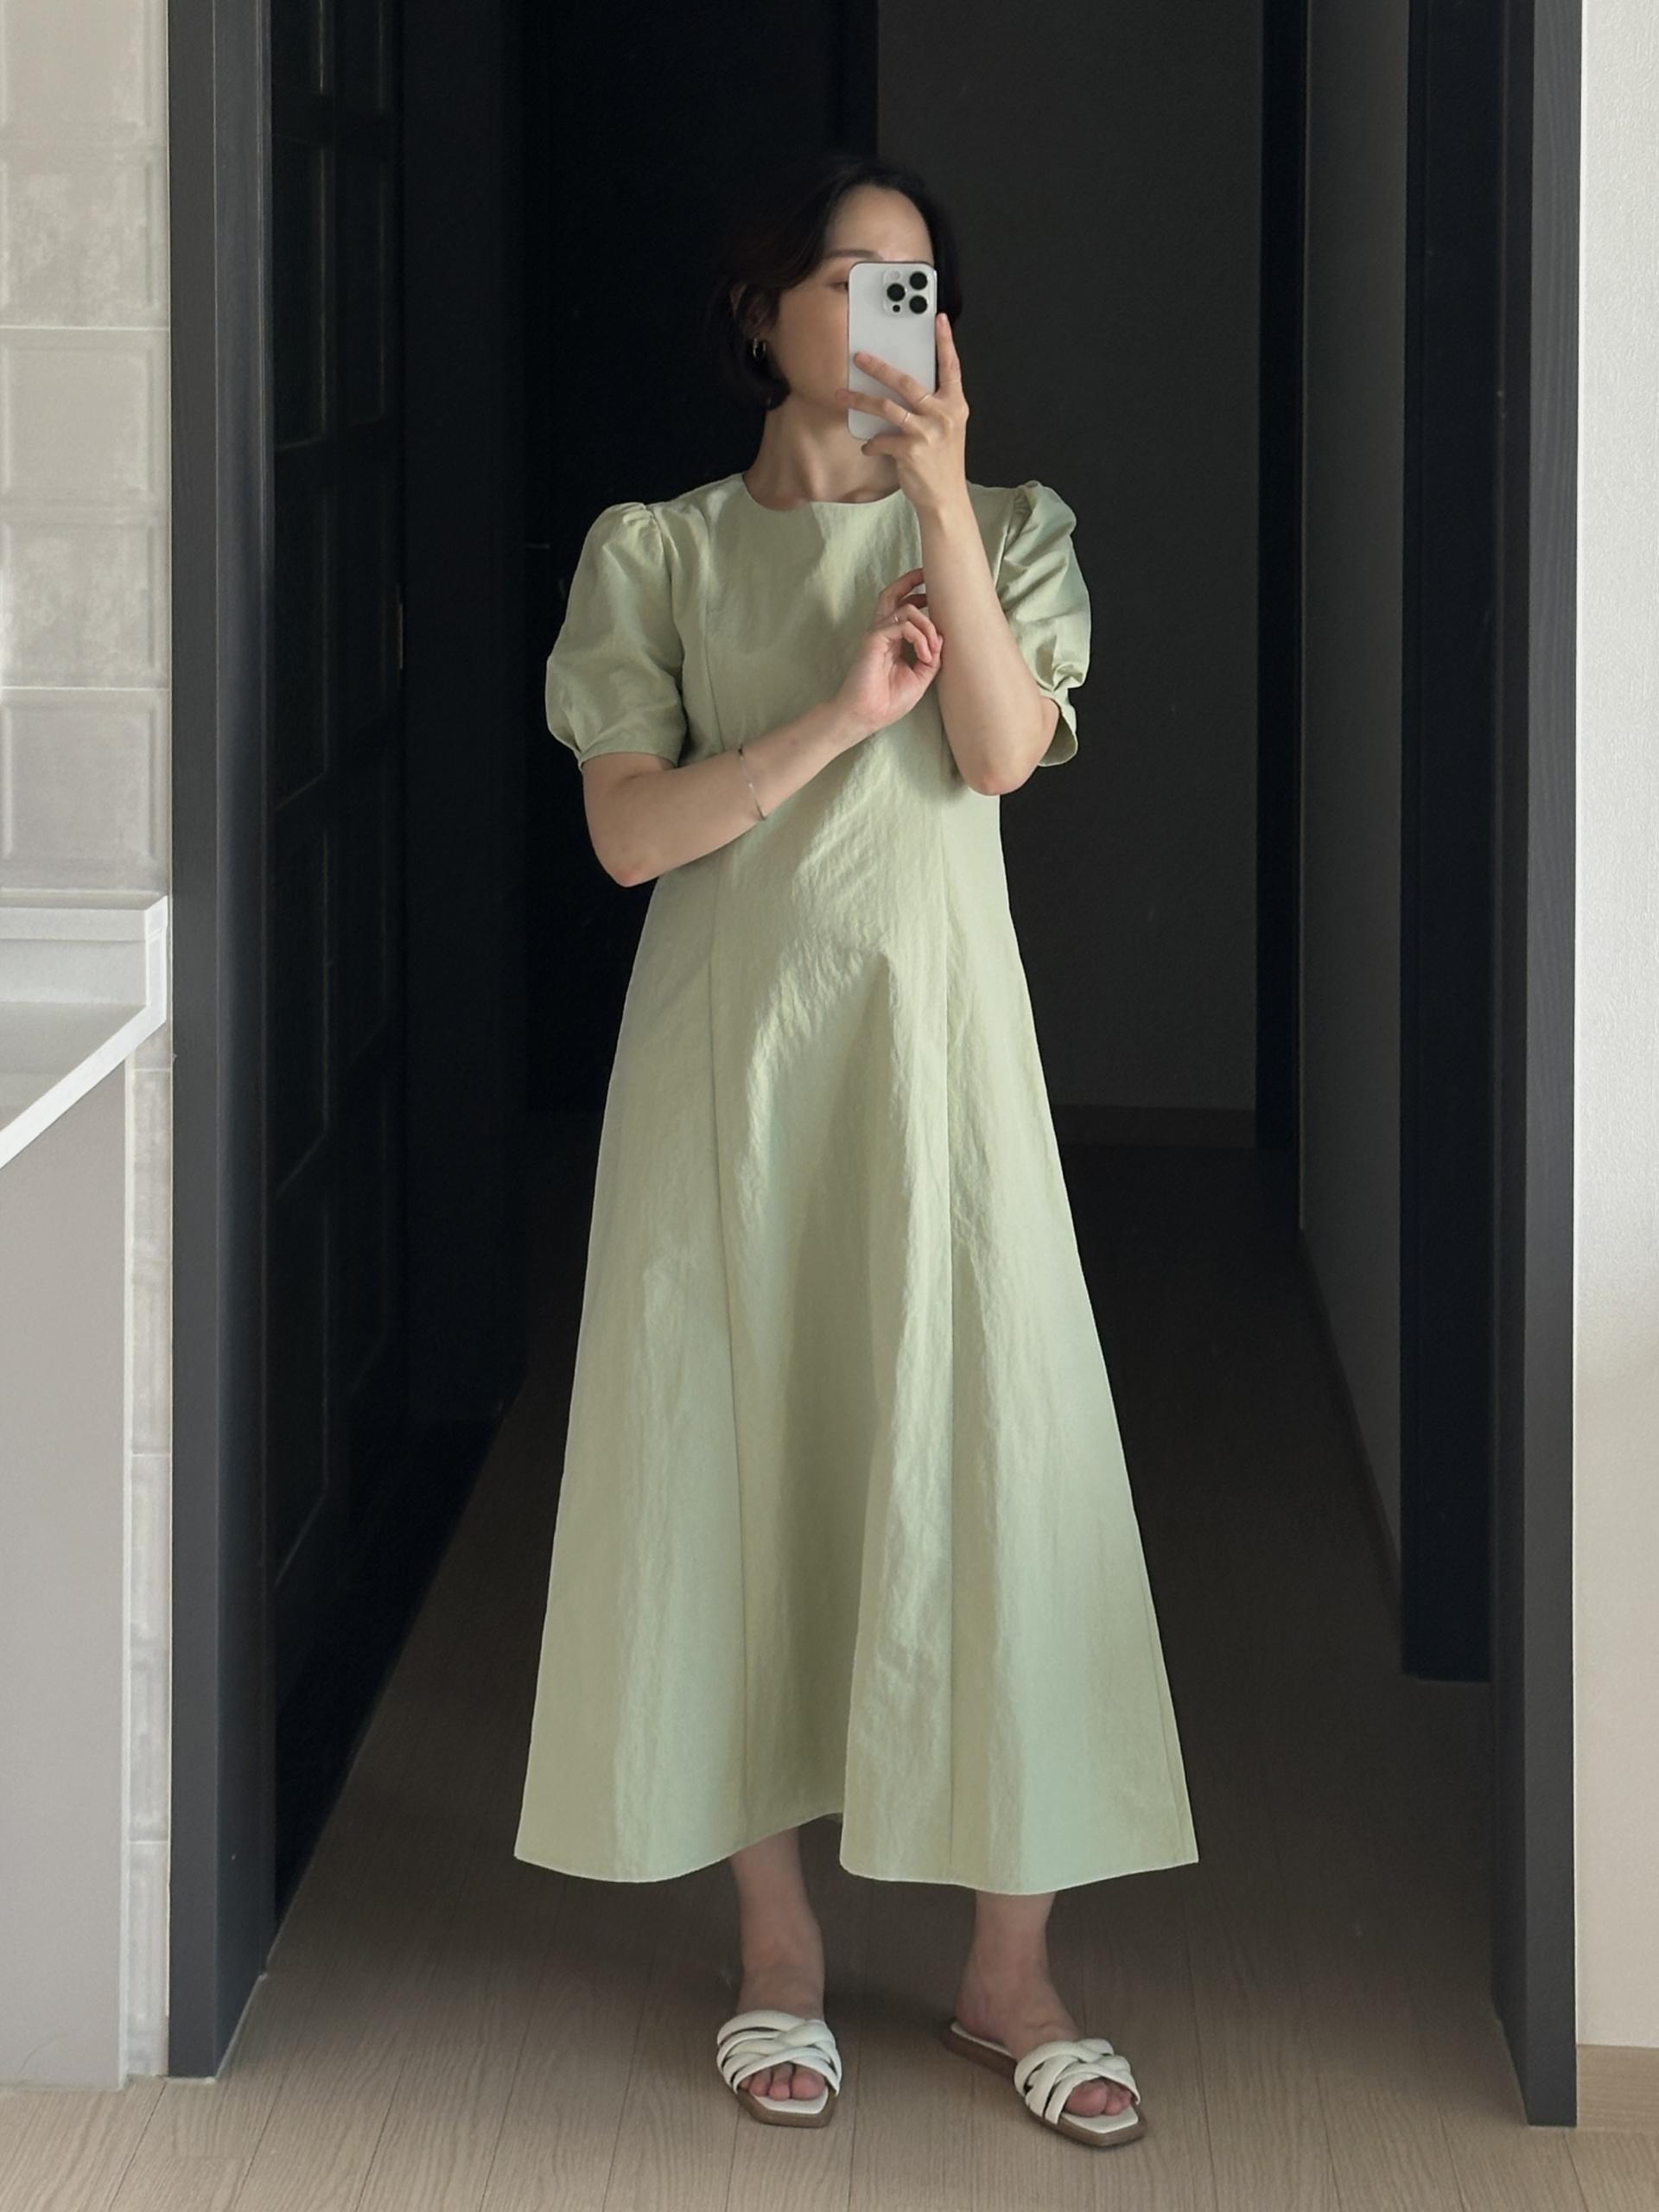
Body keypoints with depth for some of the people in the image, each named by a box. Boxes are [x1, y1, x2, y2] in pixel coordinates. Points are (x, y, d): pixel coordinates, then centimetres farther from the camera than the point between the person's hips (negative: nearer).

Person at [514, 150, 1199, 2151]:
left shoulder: (1002, 534, 7)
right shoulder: (658, 552, 4)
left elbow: (1003, 749, -12)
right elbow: (627, 833, -6)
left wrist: (939, 491, -18)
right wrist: (835, 717, -15)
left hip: (933, 1030, 0)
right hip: (729, 1043, 0)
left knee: (985, 1456, -3)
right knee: (742, 1456, 2)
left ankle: (1009, 1968, 5)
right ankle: (775, 1944, 15)